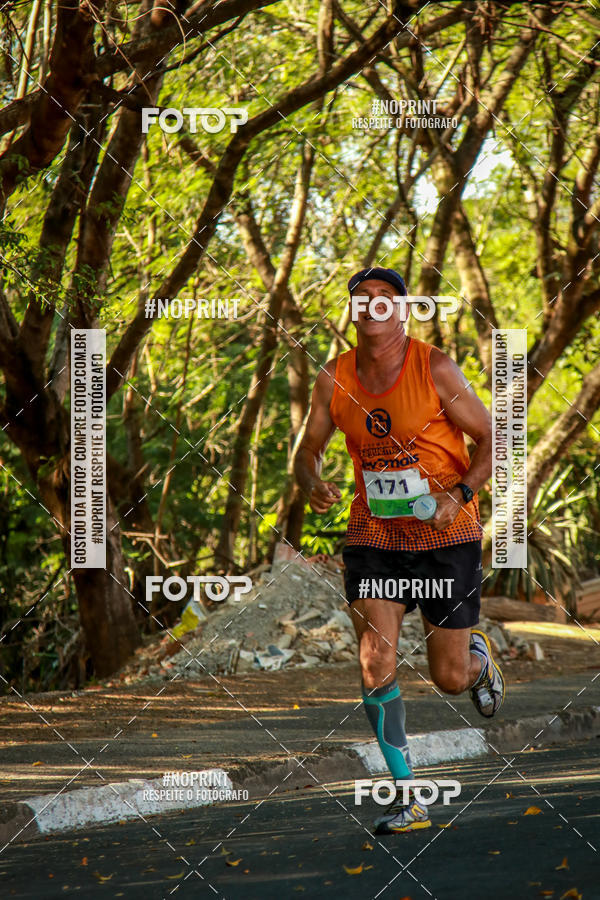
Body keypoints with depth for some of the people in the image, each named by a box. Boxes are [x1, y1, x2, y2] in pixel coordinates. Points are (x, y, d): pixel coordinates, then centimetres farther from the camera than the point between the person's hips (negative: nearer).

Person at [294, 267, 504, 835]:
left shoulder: (435, 369, -12)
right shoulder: (334, 380, -2)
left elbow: (491, 440, -6)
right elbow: (308, 450, 11)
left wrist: (459, 495, -21)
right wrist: (313, 485, -12)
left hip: (446, 534, -2)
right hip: (373, 533, 2)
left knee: (450, 678, 4)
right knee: (375, 662, -15)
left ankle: (479, 658, 43)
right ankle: (407, 797, -6)